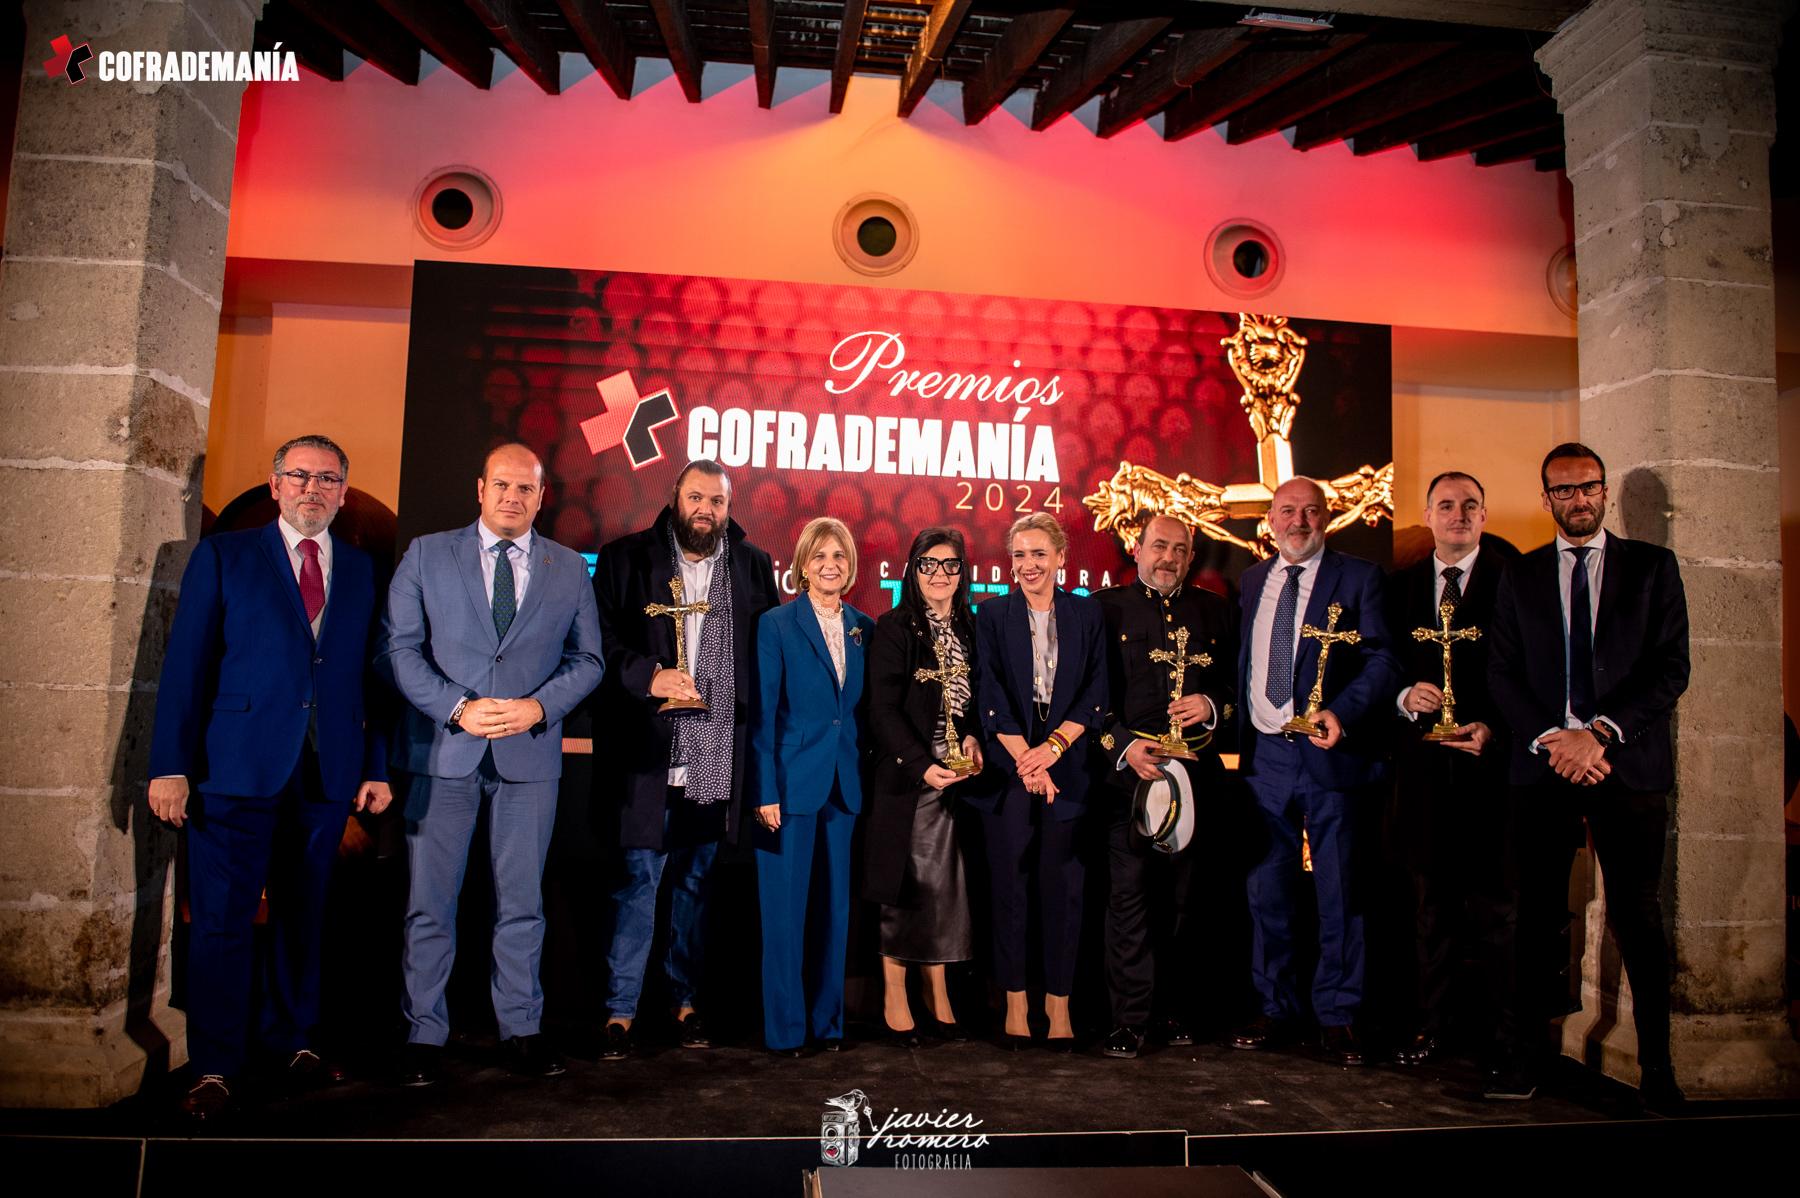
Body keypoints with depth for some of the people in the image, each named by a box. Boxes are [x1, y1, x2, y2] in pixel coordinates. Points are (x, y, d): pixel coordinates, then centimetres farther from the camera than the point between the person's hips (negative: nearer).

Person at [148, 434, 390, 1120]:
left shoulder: (362, 570, 12)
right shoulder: (223, 556, 5)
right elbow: (186, 665, -1)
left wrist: (376, 767, 6)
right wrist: (171, 764, -8)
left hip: (328, 772, 3)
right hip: (239, 767, -2)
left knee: (303, 913, 12)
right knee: (222, 919, 1)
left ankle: (292, 1039, 27)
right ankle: (215, 1067, 12)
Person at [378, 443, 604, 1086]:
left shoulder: (570, 569, 9)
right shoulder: (426, 554, 5)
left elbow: (587, 659, 9)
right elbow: (397, 647, -1)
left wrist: (540, 705, -9)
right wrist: (457, 707, -13)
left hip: (529, 753, 1)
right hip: (442, 749, -1)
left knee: (521, 901, 8)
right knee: (430, 901, 5)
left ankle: (521, 1028, 21)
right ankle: (425, 1033, 19)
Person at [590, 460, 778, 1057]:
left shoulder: (753, 565, 9)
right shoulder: (626, 558, 3)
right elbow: (601, 639, -2)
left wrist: (758, 733, -1)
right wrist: (647, 676, -18)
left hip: (720, 758, 3)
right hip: (650, 753, -2)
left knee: (696, 882, 13)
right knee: (639, 878, 0)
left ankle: (684, 1002, 25)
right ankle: (620, 1011, 12)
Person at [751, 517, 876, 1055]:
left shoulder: (864, 628, 9)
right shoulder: (776, 625, -3)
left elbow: (865, 710, 13)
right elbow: (763, 714, -6)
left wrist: (870, 781, 6)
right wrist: (766, 791, -11)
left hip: (845, 784, 4)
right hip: (792, 782, -4)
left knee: (837, 904, 10)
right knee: (785, 907, 1)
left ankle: (828, 1021, 22)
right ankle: (785, 1028, 14)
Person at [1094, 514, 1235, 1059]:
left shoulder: (1213, 610, 15)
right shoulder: (1107, 607, 5)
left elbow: (1238, 683, 14)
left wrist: (1211, 705, -6)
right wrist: (1123, 745, -11)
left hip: (1194, 771, 3)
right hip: (1129, 770, -2)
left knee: (1181, 897, 7)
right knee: (1129, 894, -3)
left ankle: (1173, 1010, 19)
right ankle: (1130, 1018, 4)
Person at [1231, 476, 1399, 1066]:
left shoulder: (1358, 577, -1)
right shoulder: (1252, 579, 14)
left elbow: (1381, 660, -10)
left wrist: (1342, 713, -26)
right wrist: (1234, 732, 5)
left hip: (1331, 753, -4)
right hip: (1264, 754, 4)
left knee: (1340, 892, 5)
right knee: (1266, 889, 10)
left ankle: (1337, 1016, 18)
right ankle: (1276, 1009, 24)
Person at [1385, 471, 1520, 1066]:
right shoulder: (1401, 587, 11)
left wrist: (1494, 728, -15)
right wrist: (1405, 696, -9)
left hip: (1491, 760, -3)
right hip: (1425, 767, 3)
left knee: (1493, 902, 3)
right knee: (1431, 900, 10)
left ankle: (1493, 1032, 16)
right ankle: (1429, 1023, 20)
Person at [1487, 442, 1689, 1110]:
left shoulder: (1653, 567, 8)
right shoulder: (1520, 578, 12)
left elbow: (1672, 668, -1)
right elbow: (1502, 673, 6)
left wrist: (1599, 733, -12)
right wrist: (1550, 740, -9)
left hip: (1628, 764, -1)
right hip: (1544, 762, 1)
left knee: (1637, 917, 2)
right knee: (1539, 915, 4)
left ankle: (1656, 1062, 13)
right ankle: (1524, 1051, 11)